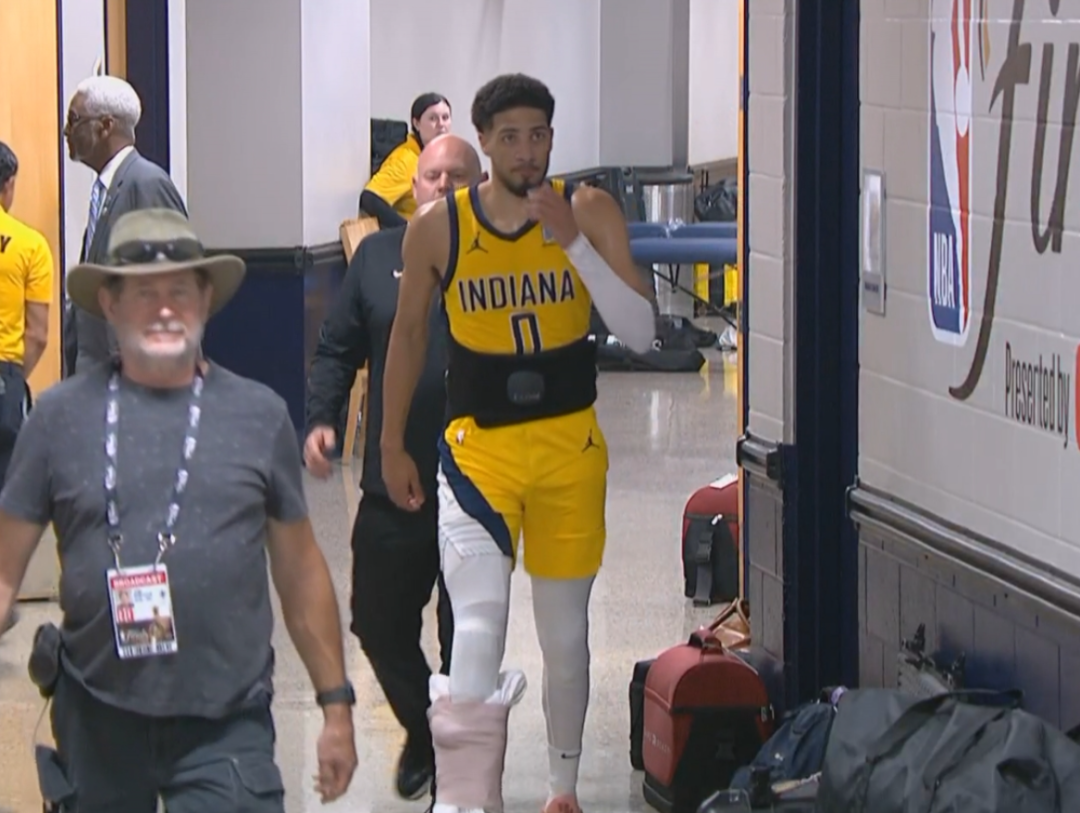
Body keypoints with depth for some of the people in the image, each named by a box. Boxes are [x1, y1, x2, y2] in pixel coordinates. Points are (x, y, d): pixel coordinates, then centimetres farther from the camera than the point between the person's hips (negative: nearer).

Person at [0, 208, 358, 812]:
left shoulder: (259, 415, 4)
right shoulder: (63, 417, 1)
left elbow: (300, 570, 10)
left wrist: (336, 705, 10)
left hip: (227, 724, -1)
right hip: (99, 721, 1)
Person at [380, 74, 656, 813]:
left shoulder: (591, 212, -6)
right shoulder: (438, 227, -5)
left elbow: (641, 333, -12)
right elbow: (409, 332, 9)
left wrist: (573, 241, -22)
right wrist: (392, 445, 11)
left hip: (571, 445, 2)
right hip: (480, 446, -1)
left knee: (566, 631, 14)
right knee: (479, 633, -19)